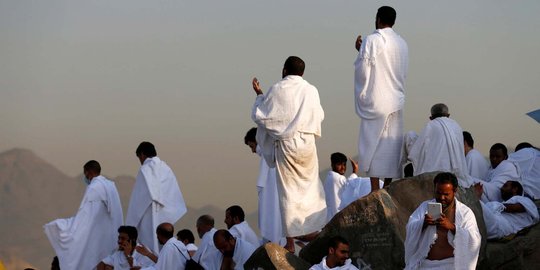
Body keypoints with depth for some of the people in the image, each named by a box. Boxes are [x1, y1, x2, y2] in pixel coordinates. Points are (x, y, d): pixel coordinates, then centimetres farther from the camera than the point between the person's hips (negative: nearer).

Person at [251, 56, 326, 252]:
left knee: (288, 192, 2)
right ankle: (312, 230, 20)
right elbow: (319, 117, 12)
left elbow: (259, 115, -2)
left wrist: (259, 95, 12)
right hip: (307, 144, 2)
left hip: (285, 144, -2)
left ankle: (291, 241, 4)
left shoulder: (276, 90, -8)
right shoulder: (311, 91, 0)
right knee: (310, 186, 18)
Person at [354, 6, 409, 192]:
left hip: (375, 101, -6)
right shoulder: (402, 43, 8)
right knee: (390, 144, 10)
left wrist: (360, 51, 5)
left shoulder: (372, 41, -11)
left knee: (372, 143, -2)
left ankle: (375, 191, -7)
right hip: (396, 100, 6)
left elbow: (363, 71, -10)